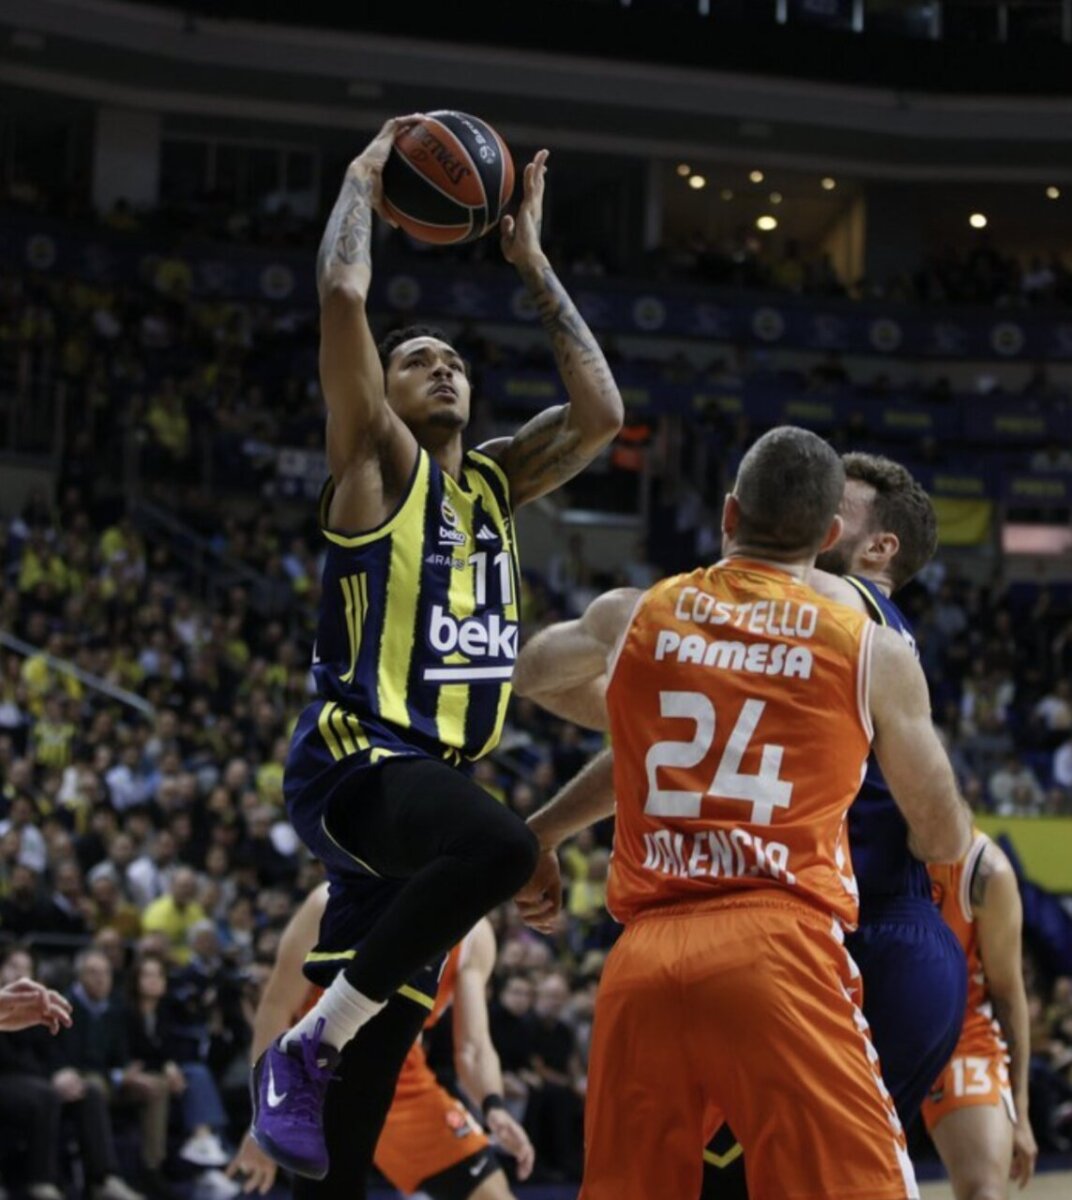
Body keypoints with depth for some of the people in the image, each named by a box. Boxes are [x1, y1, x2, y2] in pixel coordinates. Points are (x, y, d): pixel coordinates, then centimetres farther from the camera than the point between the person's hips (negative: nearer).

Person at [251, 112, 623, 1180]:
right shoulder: (376, 465, -1)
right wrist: (364, 175, 2)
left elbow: (600, 412, 10)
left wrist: (532, 263, 15)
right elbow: (341, 294, -13)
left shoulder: (493, 481, 18)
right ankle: (306, 1048, -24)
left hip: (431, 774, 8)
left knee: (370, 1065, 10)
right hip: (356, 762, -8)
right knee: (499, 845, -37)